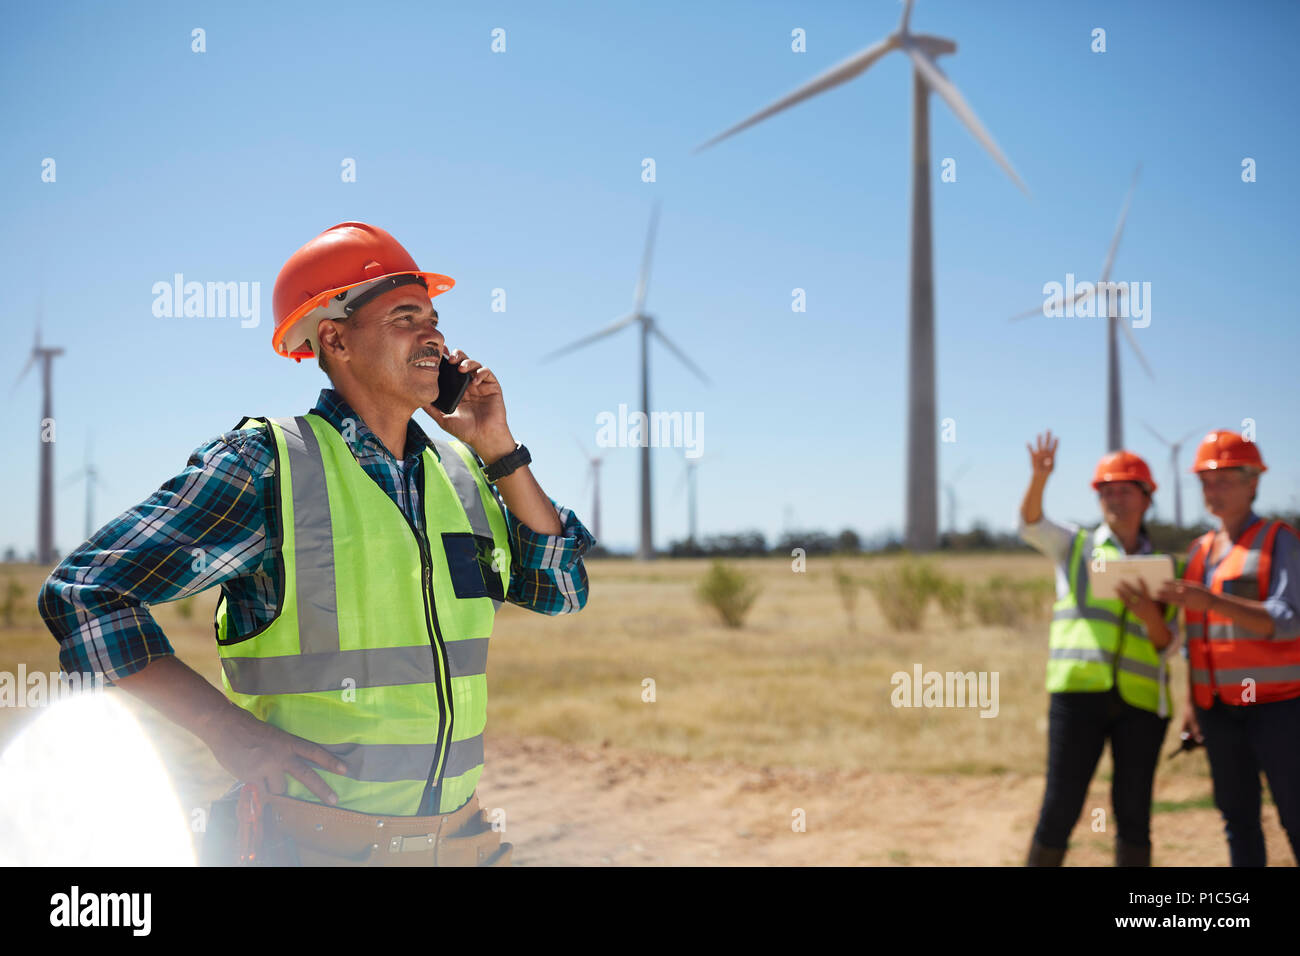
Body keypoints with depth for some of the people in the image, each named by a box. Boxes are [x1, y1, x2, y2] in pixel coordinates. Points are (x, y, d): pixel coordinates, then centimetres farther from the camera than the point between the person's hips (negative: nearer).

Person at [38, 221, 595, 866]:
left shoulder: (462, 474, 7)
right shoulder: (267, 466, -11)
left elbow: (559, 589, 8)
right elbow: (84, 593, -12)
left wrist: (499, 449, 0)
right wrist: (226, 729, -17)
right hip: (319, 842, -5)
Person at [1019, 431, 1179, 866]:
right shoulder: (1075, 545, 14)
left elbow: (1166, 646, 8)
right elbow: (1030, 524, -6)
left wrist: (1148, 613, -13)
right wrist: (1039, 478, -24)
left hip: (1141, 700, 2)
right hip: (1080, 693, -2)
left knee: (1133, 813, 4)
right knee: (1060, 808, -5)